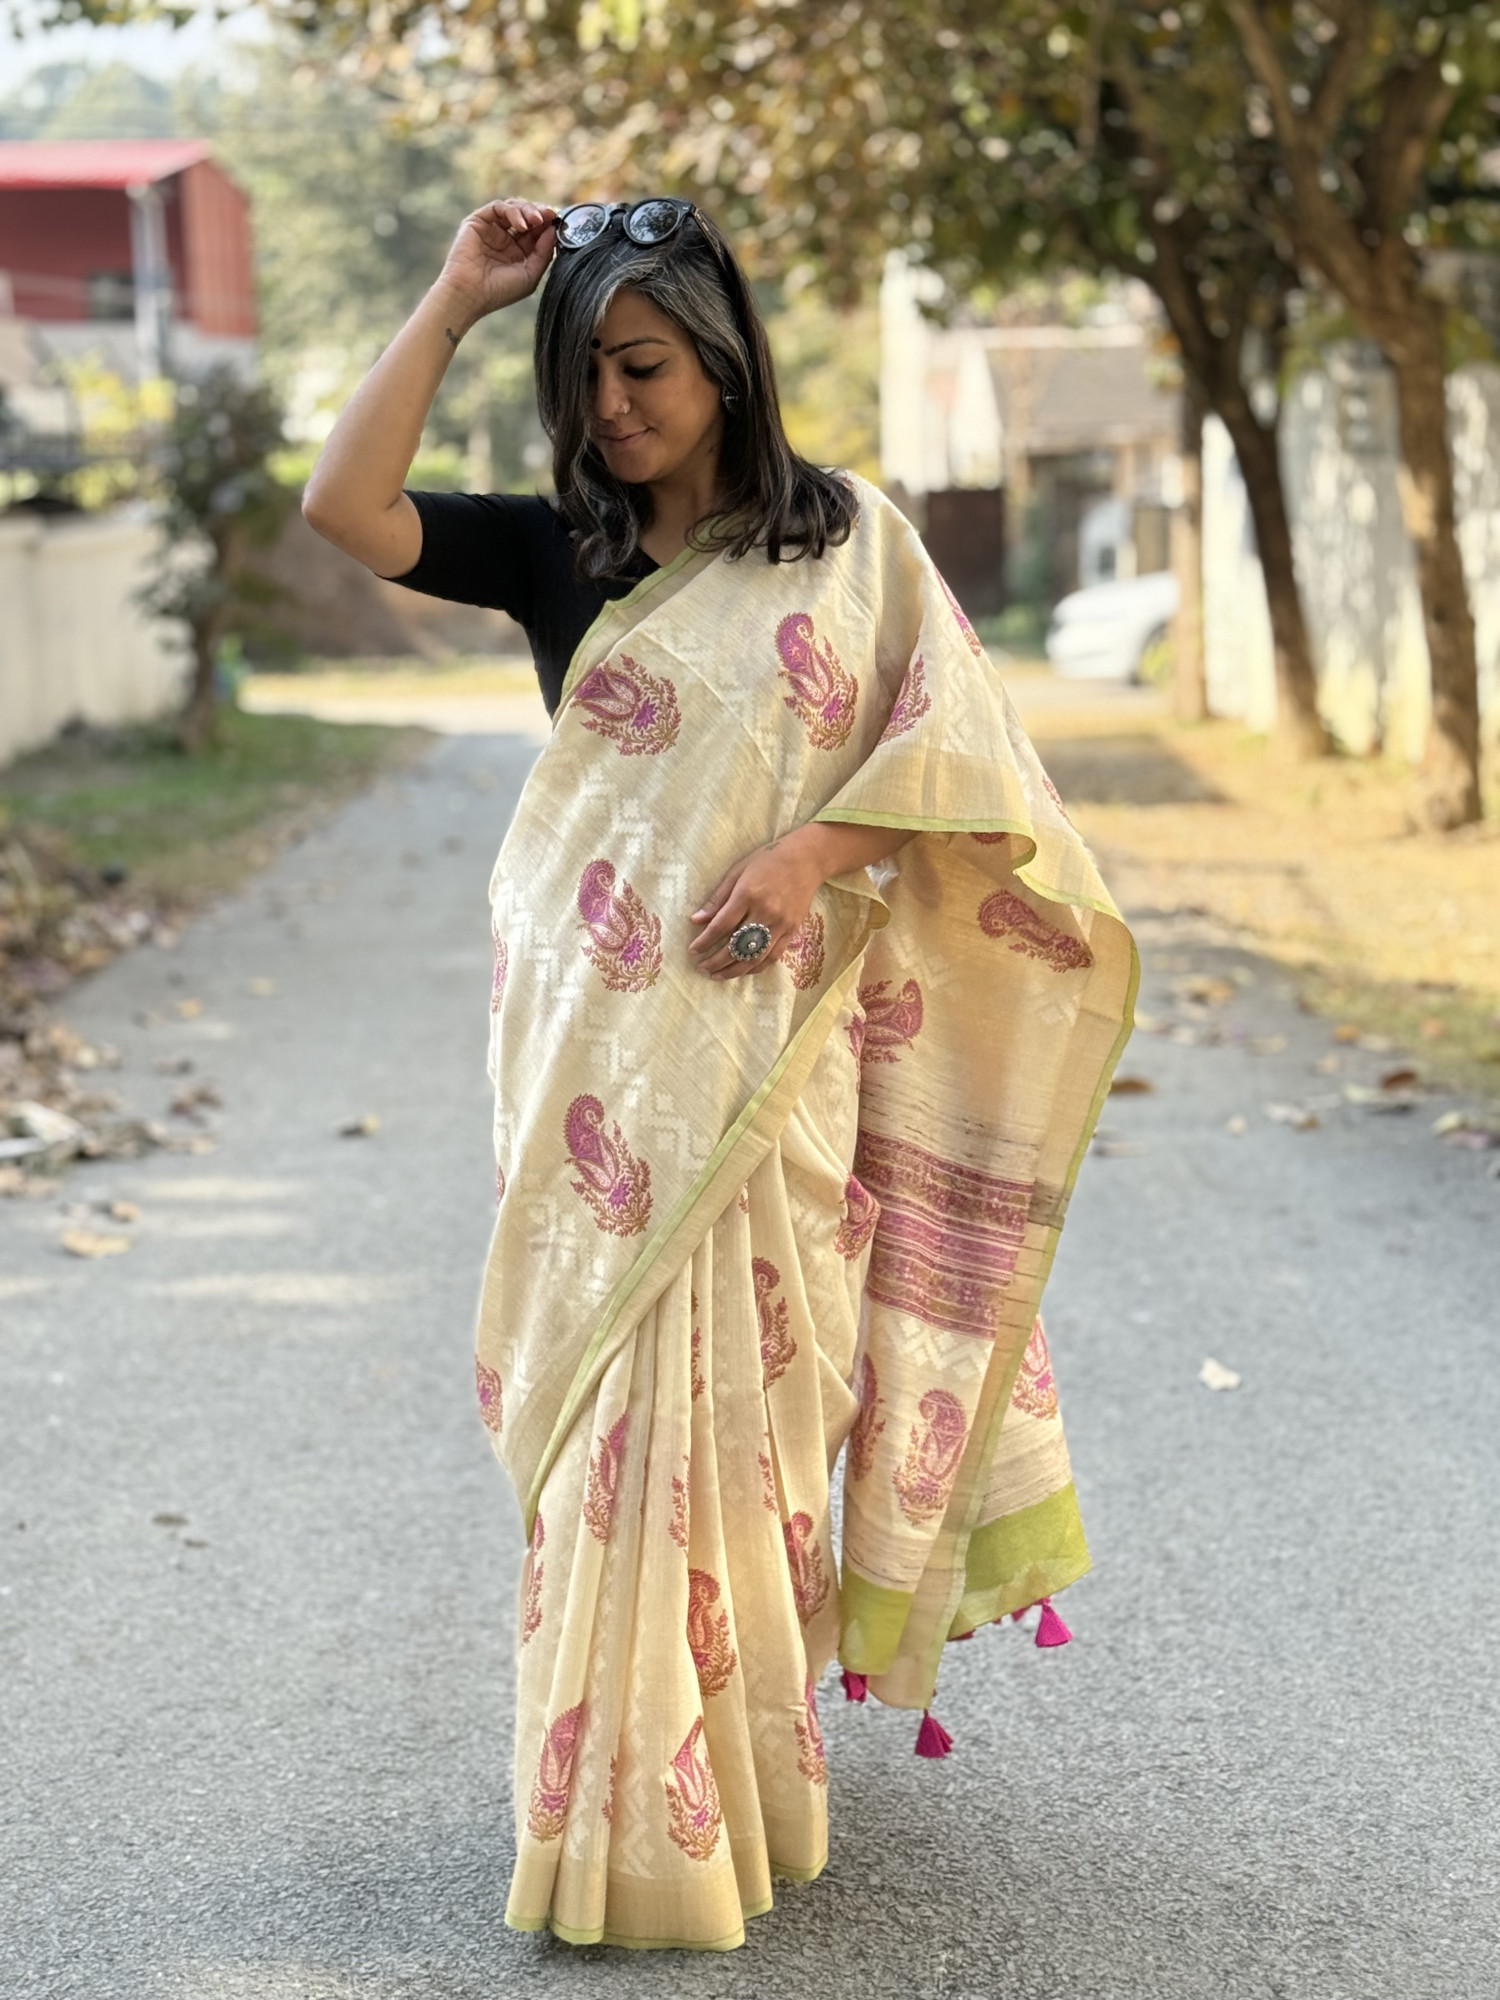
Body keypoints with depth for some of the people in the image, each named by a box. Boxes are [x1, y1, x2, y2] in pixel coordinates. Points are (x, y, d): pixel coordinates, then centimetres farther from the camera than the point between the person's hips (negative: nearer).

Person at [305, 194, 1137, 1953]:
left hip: (769, 1043, -1)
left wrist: (818, 845, -15)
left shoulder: (849, 540, 7)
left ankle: (738, 1778, 16)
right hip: (597, 1035, 1)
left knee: (743, 1396, 1)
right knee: (621, 1401, 0)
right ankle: (630, 1810, 12)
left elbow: (956, 751, 2)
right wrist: (455, 301, -2)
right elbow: (346, 507, -6)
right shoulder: (554, 553, 9)